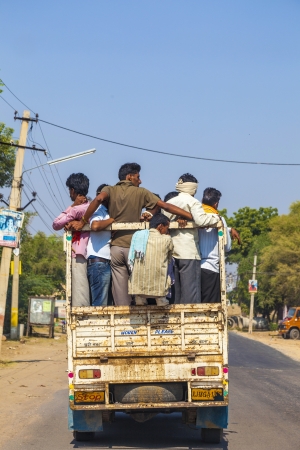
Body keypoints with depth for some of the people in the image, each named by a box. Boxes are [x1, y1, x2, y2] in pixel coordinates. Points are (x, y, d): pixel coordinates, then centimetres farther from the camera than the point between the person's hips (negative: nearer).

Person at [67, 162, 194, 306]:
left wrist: (83, 221, -11)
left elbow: (98, 199, -16)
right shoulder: (141, 193, 3)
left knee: (120, 290, 2)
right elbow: (166, 206, -3)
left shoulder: (110, 190, 7)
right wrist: (192, 216, -2)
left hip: (116, 247, 2)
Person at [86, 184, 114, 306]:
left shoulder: (105, 212, 25)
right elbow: (95, 226, -23)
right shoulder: (99, 210, -4)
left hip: (105, 262, 10)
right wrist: (113, 219, -9)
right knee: (100, 304, -12)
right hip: (99, 261, -10)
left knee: (101, 302, 8)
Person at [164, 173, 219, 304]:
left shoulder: (169, 203, 14)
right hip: (189, 253, -6)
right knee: (190, 289, -6)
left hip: (173, 252, 7)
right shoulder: (193, 202, -5)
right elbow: (201, 220, -18)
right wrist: (216, 217, -5)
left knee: (177, 290, 12)